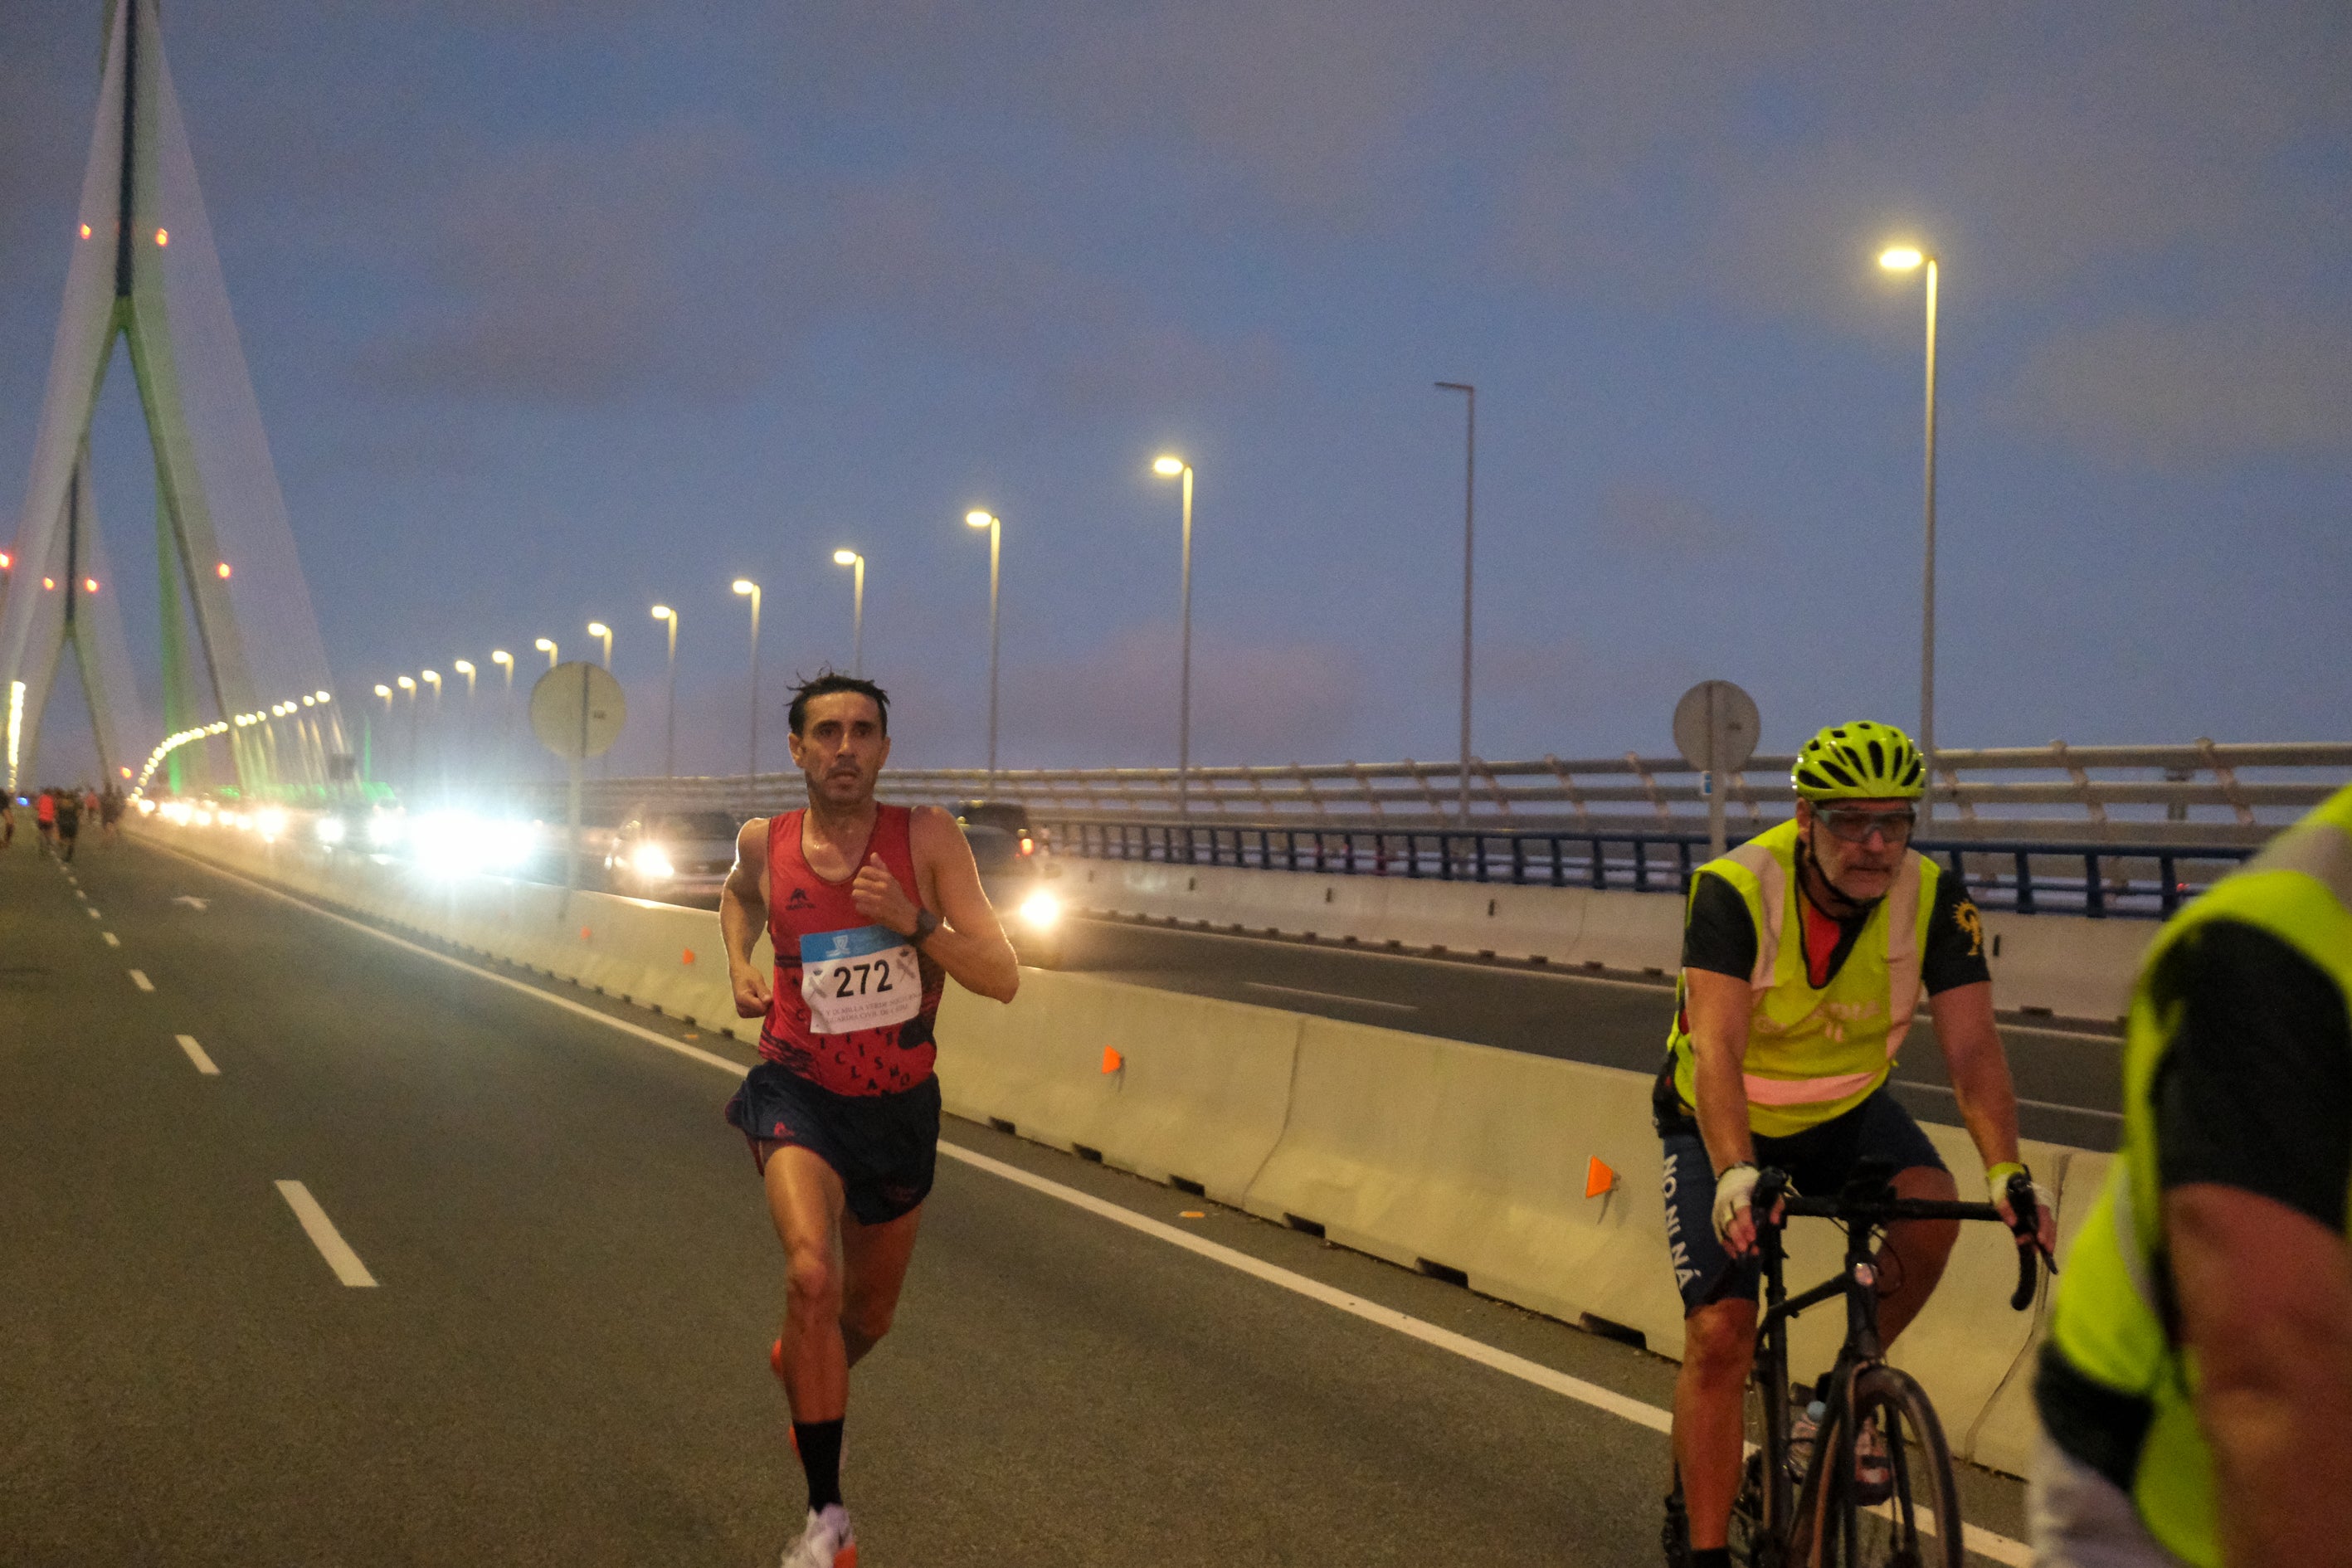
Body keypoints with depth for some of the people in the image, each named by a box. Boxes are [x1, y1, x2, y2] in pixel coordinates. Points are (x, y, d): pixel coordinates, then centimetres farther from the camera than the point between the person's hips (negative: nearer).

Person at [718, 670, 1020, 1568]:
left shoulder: (926, 838, -13)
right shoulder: (764, 844, -7)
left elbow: (1002, 979, -17)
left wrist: (911, 921, -31)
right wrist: (739, 966, 3)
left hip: (898, 1106, 2)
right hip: (798, 1092, -1)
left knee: (869, 1314, 19)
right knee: (811, 1274, -28)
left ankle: (799, 1366, 58)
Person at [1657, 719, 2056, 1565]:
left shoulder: (1934, 902, -19)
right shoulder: (1736, 891, -28)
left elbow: (1972, 1046, -25)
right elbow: (1716, 1049, -37)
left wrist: (2006, 1171, -40)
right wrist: (1735, 1174, -52)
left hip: (1844, 1112, 3)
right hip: (1721, 1123, -3)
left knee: (1928, 1204, -28)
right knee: (1718, 1336, -13)